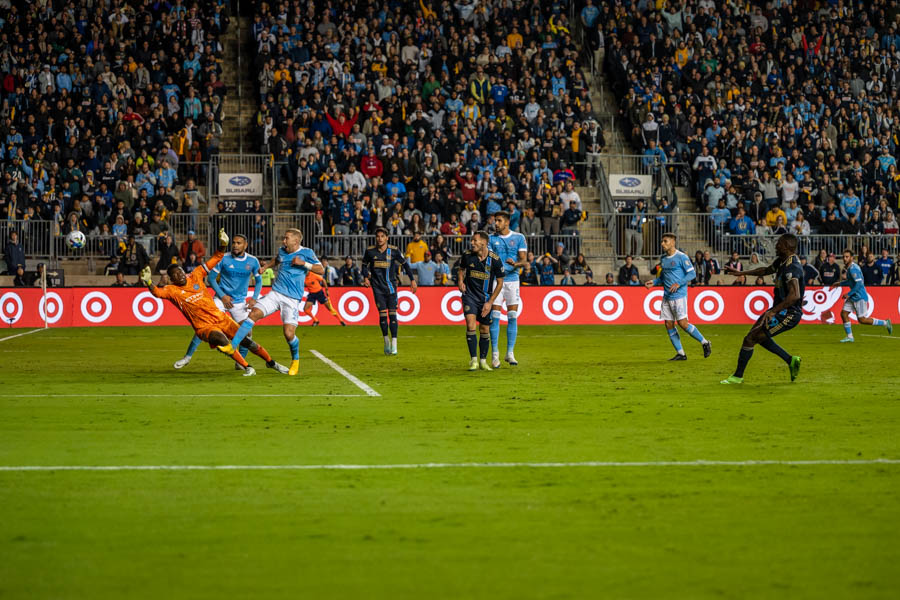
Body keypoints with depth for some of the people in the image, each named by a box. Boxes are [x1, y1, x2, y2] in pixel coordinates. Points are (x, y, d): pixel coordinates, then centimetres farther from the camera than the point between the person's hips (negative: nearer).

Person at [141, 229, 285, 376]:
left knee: (246, 340, 3)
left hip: (221, 318, 4)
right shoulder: (172, 290, -7)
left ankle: (271, 363, 24)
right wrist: (148, 282, -46)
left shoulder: (195, 277, 2)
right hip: (204, 327, -4)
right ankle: (247, 368, -21)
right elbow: (158, 292, -28)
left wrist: (223, 245, -9)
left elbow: (214, 260, 5)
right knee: (222, 340, -33)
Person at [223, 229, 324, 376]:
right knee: (254, 313, -16)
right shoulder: (282, 250, 13)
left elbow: (321, 270, -7)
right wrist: (265, 267, 20)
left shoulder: (306, 253, -3)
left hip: (292, 299, -4)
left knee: (289, 334, -13)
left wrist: (303, 263, -16)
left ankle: (295, 360, 18)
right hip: (275, 293, 5)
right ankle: (232, 346, -17)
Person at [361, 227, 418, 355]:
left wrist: (412, 280, 7)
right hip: (378, 287, 0)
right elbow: (364, 264, 16)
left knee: (392, 313, -6)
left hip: (391, 286, 0)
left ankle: (394, 345, -5)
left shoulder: (394, 251, -2)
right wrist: (365, 277, 0)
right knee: (382, 313, -5)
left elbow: (405, 264, 9)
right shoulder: (370, 251, 0)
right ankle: (386, 342, 12)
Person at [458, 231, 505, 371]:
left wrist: (490, 302, -6)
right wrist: (461, 281, -4)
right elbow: (462, 269, 16)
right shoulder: (467, 256, -7)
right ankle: (473, 360, -11)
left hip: (486, 298, 0)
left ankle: (483, 361, 22)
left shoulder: (495, 260, -12)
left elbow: (500, 282, -2)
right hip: (469, 295, 0)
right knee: (471, 325, -16)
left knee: (485, 330, 6)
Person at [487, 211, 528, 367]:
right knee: (495, 316, -6)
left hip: (512, 279, 0)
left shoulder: (519, 237, 5)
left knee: (512, 317, -1)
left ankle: (510, 353, 6)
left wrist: (515, 264, -22)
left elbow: (524, 260, 0)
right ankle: (494, 354, -2)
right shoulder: (491, 239, 6)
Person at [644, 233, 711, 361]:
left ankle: (705, 343, 6)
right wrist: (654, 282, 6)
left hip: (679, 296, -8)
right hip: (666, 296, 8)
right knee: (669, 325, 2)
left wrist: (678, 284, -21)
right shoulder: (663, 259, 14)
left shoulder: (682, 257, -8)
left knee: (682, 323, -12)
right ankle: (680, 353, 9)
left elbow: (692, 274, -10)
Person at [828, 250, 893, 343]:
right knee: (843, 313, 2)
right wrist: (840, 284, 22)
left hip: (860, 297, -10)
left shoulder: (853, 268, -19)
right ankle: (849, 337, 7)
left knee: (862, 320, -7)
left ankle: (885, 323, 6)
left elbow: (859, 283, -25)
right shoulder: (849, 268, 12)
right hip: (853, 297, 10)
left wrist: (849, 294, -21)